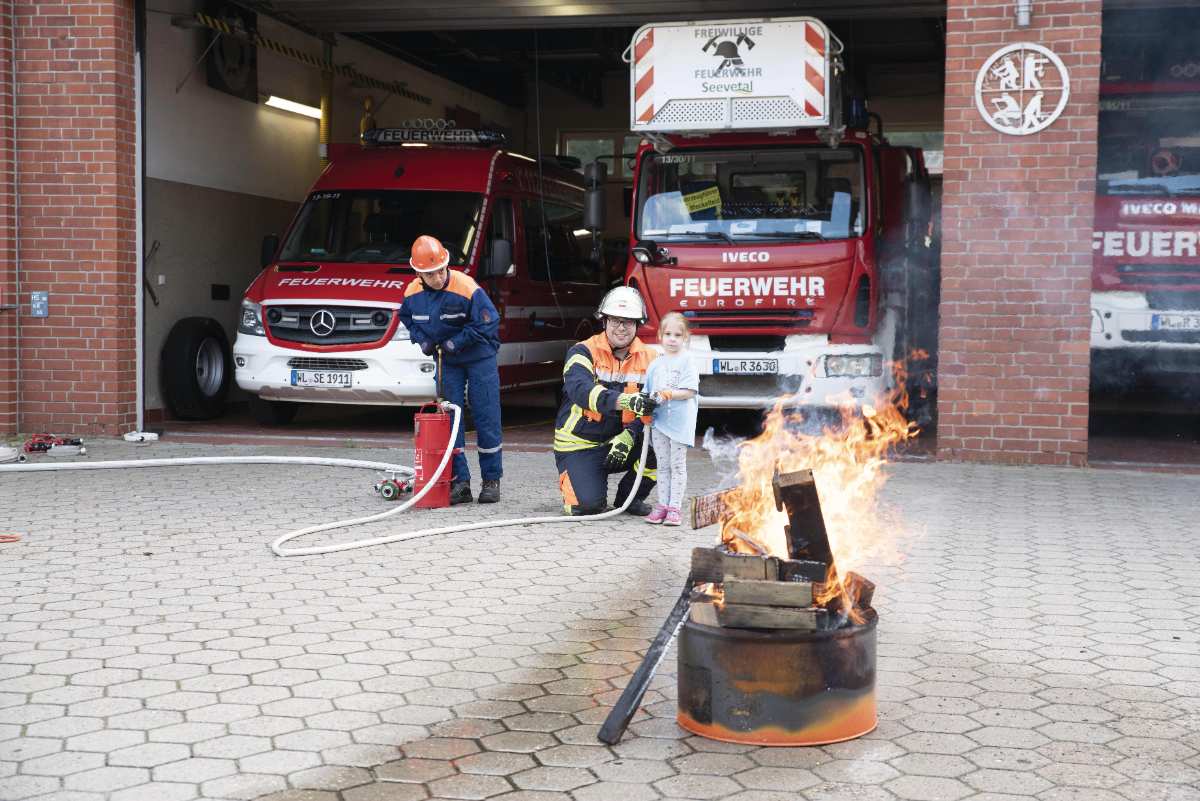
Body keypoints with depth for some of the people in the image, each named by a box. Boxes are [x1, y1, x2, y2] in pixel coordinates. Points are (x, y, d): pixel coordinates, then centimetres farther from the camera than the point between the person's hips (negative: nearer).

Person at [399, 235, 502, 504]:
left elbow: (488, 323, -20)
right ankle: (459, 481, 6)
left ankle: (492, 480, 8)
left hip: (480, 358, -4)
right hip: (447, 361, 4)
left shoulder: (466, 288, -25)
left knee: (486, 418, -2)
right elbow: (407, 318, 12)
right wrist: (422, 340, -5)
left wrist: (457, 342, -21)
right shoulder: (413, 293, -9)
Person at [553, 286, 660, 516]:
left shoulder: (648, 359, 0)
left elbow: (651, 408, -10)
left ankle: (629, 497, 3)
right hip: (579, 445, -4)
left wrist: (629, 435, -29)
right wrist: (625, 401, -48)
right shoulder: (584, 352, -12)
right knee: (588, 504, -25)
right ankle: (569, 478, 13)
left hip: (620, 443, 4)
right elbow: (580, 390, -33)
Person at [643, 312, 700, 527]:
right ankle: (662, 505, 13)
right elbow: (647, 392, 14)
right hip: (658, 420, 5)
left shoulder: (687, 361, -3)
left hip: (680, 420, -5)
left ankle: (675, 507, 1)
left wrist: (671, 394, -23)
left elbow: (690, 391, -10)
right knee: (662, 466, 9)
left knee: (678, 465, 0)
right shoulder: (655, 364, 12)